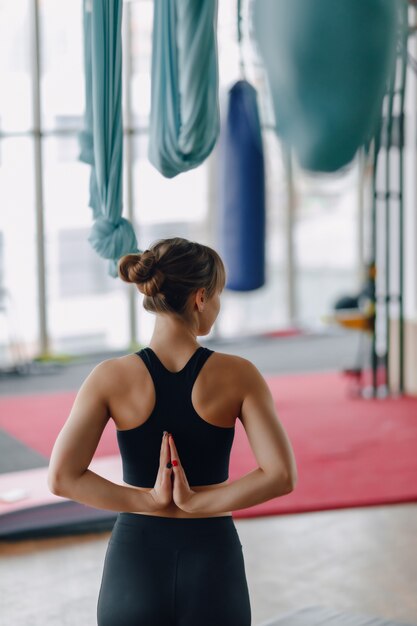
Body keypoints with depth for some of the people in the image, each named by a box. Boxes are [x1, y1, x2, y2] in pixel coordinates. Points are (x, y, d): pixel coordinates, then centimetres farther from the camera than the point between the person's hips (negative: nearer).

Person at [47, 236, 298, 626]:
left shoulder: (112, 377, -8)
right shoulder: (238, 375, -9)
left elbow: (62, 477, -13)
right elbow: (281, 475, -15)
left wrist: (149, 502, -8)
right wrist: (196, 503, -12)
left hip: (136, 564, 1)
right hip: (212, 564, 0)